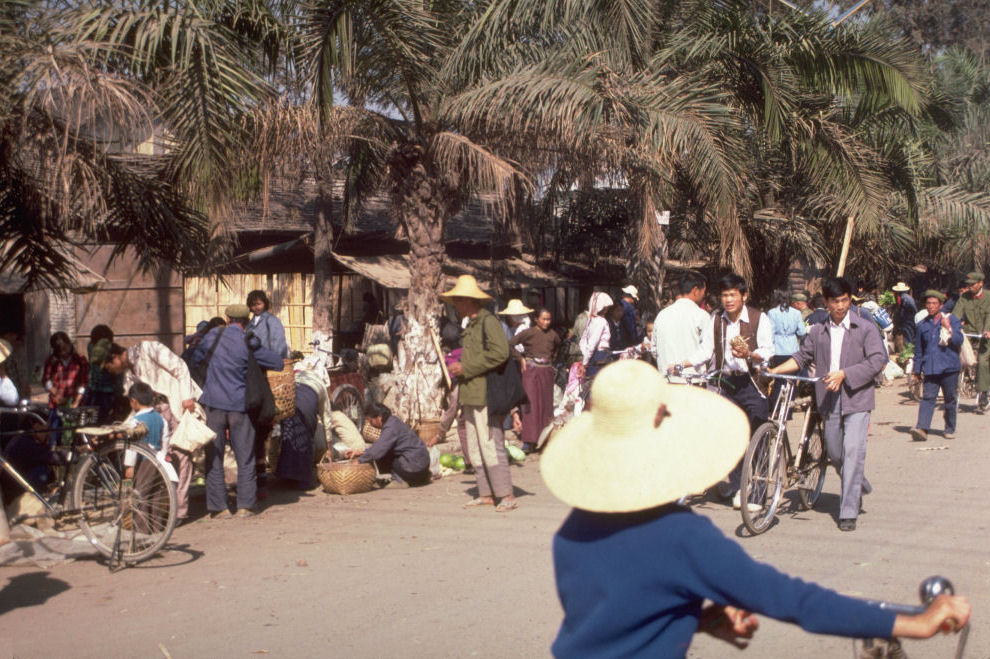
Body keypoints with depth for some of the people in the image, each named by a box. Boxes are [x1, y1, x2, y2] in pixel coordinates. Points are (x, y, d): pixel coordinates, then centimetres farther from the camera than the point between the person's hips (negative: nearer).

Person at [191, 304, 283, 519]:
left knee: (214, 456, 7)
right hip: (239, 404, -1)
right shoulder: (248, 343, -5)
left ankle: (218, 507, 6)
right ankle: (245, 505, 8)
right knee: (245, 457, 8)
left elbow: (195, 358, 12)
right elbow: (278, 362, -1)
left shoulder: (214, 335, 1)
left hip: (213, 403, 1)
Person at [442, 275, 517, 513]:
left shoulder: (488, 322, -10)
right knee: (475, 448, 11)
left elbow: (499, 352, -23)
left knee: (490, 445, -11)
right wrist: (458, 366, 14)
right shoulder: (470, 326, 20)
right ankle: (486, 493, 18)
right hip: (471, 396, 10)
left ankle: (507, 495, -7)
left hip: (486, 395, -10)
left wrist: (466, 368, -18)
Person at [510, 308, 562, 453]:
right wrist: (521, 358, -5)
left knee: (546, 405, 6)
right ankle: (529, 442, -9)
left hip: (547, 372, 4)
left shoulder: (553, 335, 6)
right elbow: (510, 344, -6)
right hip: (531, 371, -4)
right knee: (531, 404, -9)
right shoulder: (529, 333, -6)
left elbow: (558, 345, 28)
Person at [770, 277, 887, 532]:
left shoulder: (865, 328, -1)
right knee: (834, 453, 10)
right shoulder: (818, 332, 10)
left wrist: (844, 374, -17)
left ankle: (848, 512, -8)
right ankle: (859, 485, 40)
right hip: (830, 400, 4)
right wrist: (774, 370, 4)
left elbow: (877, 361, -9)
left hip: (856, 398, -4)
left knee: (852, 451, -13)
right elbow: (802, 357, 18)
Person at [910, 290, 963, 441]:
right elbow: (918, 349, 18)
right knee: (927, 398, -10)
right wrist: (917, 369, 16)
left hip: (949, 368, -1)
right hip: (930, 369, 1)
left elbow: (959, 341, -4)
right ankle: (922, 428, -20)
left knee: (950, 399, 6)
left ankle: (950, 429, 20)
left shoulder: (952, 320, 4)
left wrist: (948, 329, -17)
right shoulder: (922, 325, 12)